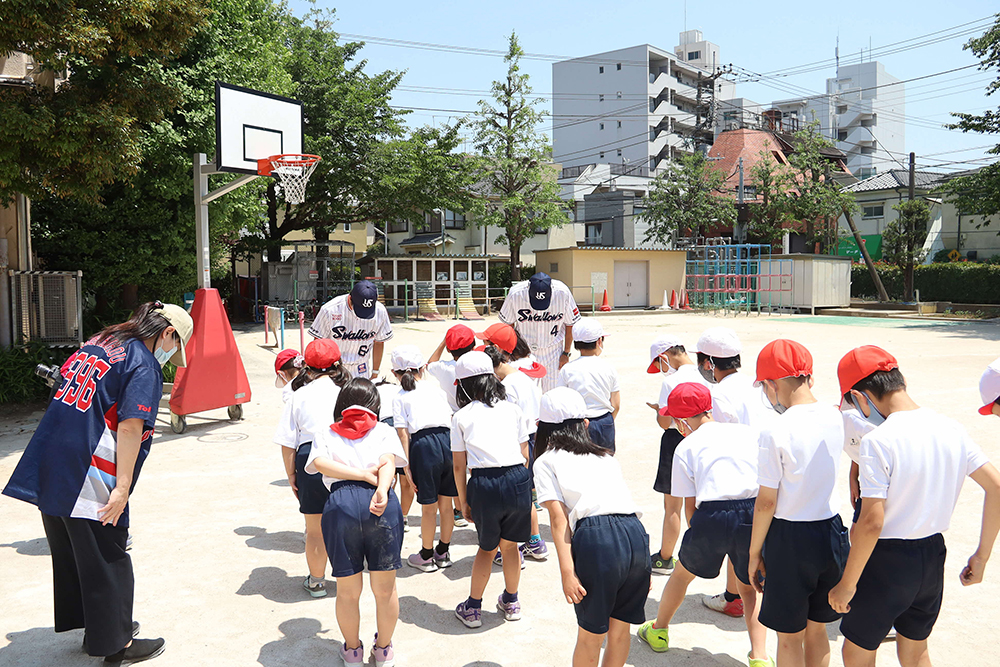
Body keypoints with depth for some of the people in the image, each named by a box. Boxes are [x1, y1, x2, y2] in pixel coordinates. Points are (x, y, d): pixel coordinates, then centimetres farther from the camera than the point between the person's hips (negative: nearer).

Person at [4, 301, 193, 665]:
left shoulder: (94, 345, 16)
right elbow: (130, 426, -19)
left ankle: (95, 628, 36)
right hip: (89, 478, -9)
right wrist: (122, 487, -21)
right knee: (107, 562, 4)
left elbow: (63, 405, 20)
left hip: (48, 468, 9)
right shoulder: (144, 364, -10)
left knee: (69, 554, 20)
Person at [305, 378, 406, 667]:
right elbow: (388, 461, 2)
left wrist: (365, 476, -1)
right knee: (385, 589, 16)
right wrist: (381, 491, -13)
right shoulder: (384, 430, 23)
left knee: (348, 592, 17)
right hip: (383, 505, 0)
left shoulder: (325, 435, 25)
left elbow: (320, 463, 3)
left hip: (340, 503, 0)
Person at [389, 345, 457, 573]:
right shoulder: (435, 388, 18)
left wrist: (406, 465, 0)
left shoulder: (400, 398, 8)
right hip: (448, 440, 4)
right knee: (446, 503, 16)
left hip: (423, 445, -3)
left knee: (429, 507, 9)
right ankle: (443, 553, 30)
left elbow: (403, 434, 0)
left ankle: (426, 556, 25)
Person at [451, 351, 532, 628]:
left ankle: (472, 608, 29)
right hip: (518, 479, 2)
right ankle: (511, 602, 39)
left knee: (487, 547, 20)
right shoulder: (513, 409, 12)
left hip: (484, 484, -2)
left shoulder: (462, 416, 7)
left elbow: (459, 465, 7)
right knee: (509, 544, 23)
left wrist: (463, 501, 16)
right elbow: (525, 454, 13)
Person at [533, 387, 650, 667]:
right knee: (620, 629, 21)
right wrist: (640, 569, 25)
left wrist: (567, 571, -6)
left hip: (595, 538, -5)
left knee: (591, 636, 14)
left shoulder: (547, 461, 13)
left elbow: (559, 518, 0)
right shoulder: (605, 455, 28)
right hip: (635, 532, 5)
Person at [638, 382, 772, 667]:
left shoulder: (685, 447, 9)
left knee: (683, 573, 26)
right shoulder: (747, 432, 16)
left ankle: (658, 631, 45)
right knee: (749, 587, 26)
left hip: (711, 517, -2)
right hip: (754, 515, 2)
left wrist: (701, 543, 20)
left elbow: (690, 505, 7)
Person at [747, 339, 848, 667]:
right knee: (817, 630, 22)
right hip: (831, 530, 6)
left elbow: (766, 502, -15)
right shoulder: (835, 416, -3)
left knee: (789, 637, 12)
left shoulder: (775, 431, -20)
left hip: (790, 538, -5)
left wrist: (754, 554, -3)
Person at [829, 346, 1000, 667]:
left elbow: (872, 523, -23)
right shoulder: (951, 429, -2)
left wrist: (847, 584, -13)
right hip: (933, 556, 7)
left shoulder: (878, 440, -23)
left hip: (887, 560, -7)